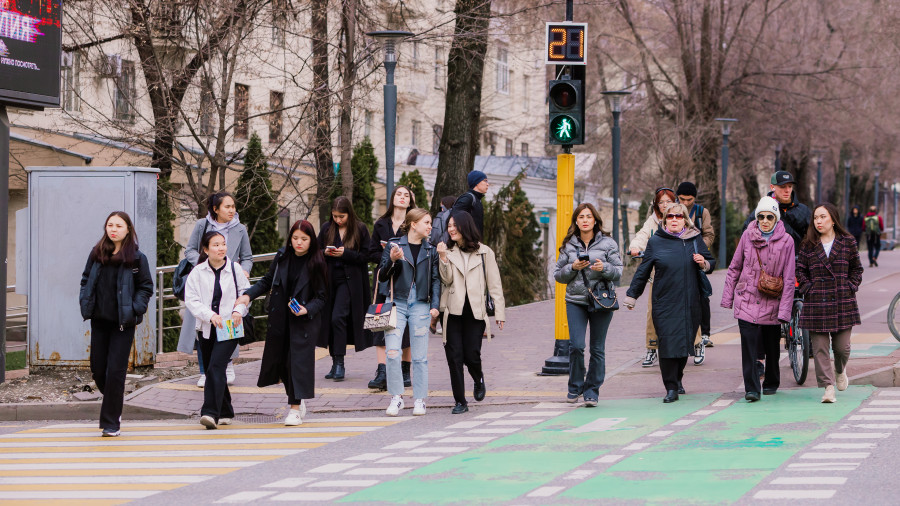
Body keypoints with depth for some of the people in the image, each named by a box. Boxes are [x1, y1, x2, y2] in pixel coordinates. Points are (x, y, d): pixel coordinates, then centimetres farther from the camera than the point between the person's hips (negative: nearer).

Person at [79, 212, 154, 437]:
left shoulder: (137, 257, -4)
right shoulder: (97, 253, 7)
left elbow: (146, 287, 0)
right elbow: (86, 280, 15)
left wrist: (134, 310, -12)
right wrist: (85, 303, 1)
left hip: (123, 323, -4)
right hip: (99, 319, 4)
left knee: (115, 371, -6)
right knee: (98, 369, 7)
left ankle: (111, 423, 1)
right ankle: (115, 401, 36)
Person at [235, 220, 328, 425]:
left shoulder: (316, 264, -8)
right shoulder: (282, 257, 2)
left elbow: (322, 297, -6)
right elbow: (267, 281, 14)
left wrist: (307, 310, -23)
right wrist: (248, 295, 0)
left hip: (304, 321, -4)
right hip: (280, 319, 4)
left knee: (298, 360, -9)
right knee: (280, 358, 7)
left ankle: (295, 409, -4)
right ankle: (298, 401, 26)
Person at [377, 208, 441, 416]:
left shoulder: (430, 250, 9)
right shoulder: (394, 245, 2)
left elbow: (435, 279, 11)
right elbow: (382, 276, 4)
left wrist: (435, 305, -1)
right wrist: (392, 260, -15)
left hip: (420, 304, 2)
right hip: (397, 303, -2)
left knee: (420, 356, 2)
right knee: (392, 352, -11)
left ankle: (420, 399, 10)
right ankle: (396, 397, 0)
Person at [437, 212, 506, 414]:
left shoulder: (484, 253, 6)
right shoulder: (448, 251, 10)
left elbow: (494, 284, 6)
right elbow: (447, 279, -3)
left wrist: (499, 312, 1)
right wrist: (443, 258, -14)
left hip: (475, 312, -2)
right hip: (452, 311, 2)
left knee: (471, 355, -7)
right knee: (454, 357, -3)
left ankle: (478, 380, 28)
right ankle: (460, 401, 5)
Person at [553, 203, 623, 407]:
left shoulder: (608, 244, 3)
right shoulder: (568, 246, 8)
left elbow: (618, 272, 2)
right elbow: (558, 275, 11)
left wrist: (604, 268, -18)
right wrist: (572, 268, -9)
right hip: (575, 300, 1)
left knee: (597, 348, 2)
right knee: (575, 345, -10)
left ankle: (592, 390, 12)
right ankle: (575, 386, 10)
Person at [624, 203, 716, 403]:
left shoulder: (695, 240, 9)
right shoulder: (656, 242, 5)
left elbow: (711, 263, 18)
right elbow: (643, 271, 11)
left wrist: (704, 263, -5)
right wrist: (632, 295, 13)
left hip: (690, 302, 2)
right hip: (665, 302, -2)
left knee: (685, 341, 6)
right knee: (668, 343, -10)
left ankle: (677, 378, 29)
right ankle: (671, 388, -7)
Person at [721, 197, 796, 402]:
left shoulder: (786, 241, -4)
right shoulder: (748, 235, 1)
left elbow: (789, 279, -4)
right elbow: (735, 268, 11)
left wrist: (784, 310, -9)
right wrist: (727, 296, 9)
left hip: (771, 303, 0)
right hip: (746, 300, 0)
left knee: (771, 346, 12)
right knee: (749, 344, -12)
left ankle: (771, 383, 33)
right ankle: (751, 388, -11)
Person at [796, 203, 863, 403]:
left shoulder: (846, 242, 5)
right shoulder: (808, 245, 5)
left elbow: (857, 269, 12)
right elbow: (800, 270, 9)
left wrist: (850, 288, 0)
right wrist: (808, 289, -4)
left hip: (843, 302, 0)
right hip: (816, 302, 0)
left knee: (842, 346, 2)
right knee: (820, 347, -6)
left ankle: (840, 370, 35)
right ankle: (828, 387, -3)